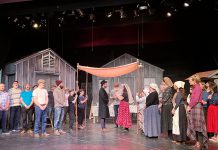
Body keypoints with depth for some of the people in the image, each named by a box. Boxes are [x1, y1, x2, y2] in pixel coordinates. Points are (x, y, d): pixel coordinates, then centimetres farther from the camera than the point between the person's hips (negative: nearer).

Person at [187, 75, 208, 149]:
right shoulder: (194, 88, 16)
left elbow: (196, 99, -17)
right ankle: (198, 142, 17)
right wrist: (189, 106, 5)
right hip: (193, 107, 9)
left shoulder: (198, 87, -11)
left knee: (198, 125, -6)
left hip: (197, 107, -9)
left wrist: (190, 106, -12)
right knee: (195, 125, 10)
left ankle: (200, 143, 0)